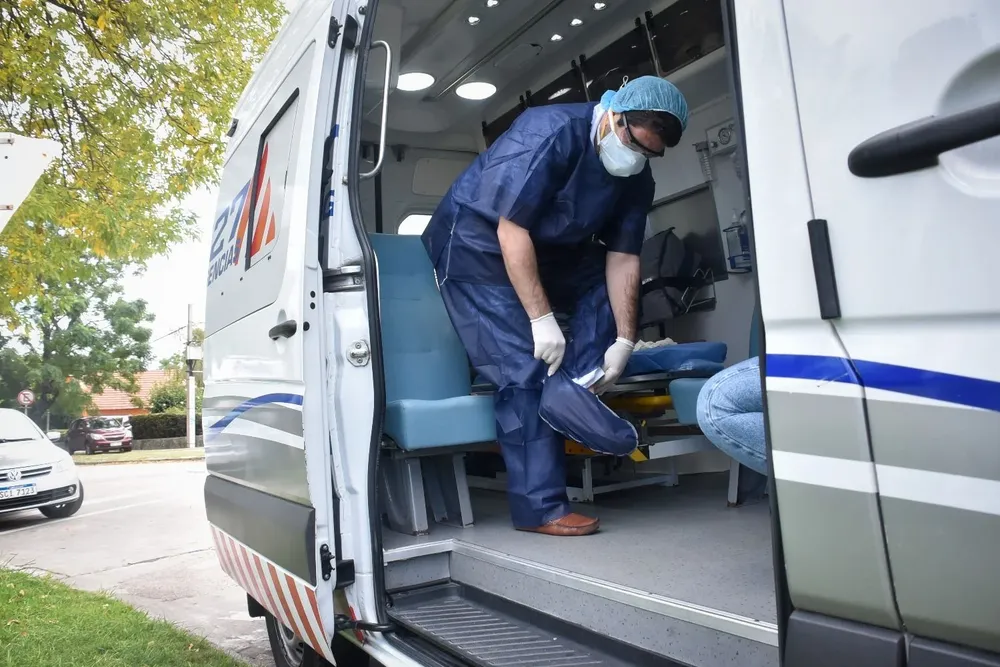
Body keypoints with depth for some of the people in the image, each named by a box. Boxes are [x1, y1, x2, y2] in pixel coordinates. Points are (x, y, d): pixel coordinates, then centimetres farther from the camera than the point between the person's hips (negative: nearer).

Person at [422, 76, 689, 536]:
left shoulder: (637, 178, -5)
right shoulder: (550, 133, -27)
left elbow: (621, 259, -6)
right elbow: (511, 230, -29)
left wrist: (623, 340, -13)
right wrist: (542, 318, -29)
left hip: (546, 250, 8)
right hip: (478, 245, -8)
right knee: (524, 373, -14)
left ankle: (573, 387, -10)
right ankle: (540, 507, -8)